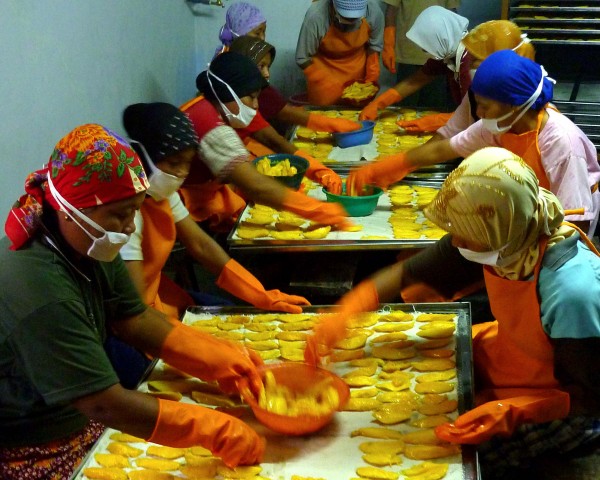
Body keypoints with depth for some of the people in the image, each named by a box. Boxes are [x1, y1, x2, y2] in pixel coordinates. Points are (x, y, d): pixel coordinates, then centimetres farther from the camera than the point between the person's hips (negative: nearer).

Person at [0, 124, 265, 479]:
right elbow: (105, 405, -30)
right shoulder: (39, 291, -31)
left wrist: (226, 360, -10)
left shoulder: (90, 248, -6)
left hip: (82, 423, 7)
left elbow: (135, 320, 1)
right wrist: (218, 431, -27)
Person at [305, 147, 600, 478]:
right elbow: (409, 271, -9)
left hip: (559, 403, -7)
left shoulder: (571, 293, -39)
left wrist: (513, 412, -38)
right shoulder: (507, 238, -19)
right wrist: (343, 314, -20)